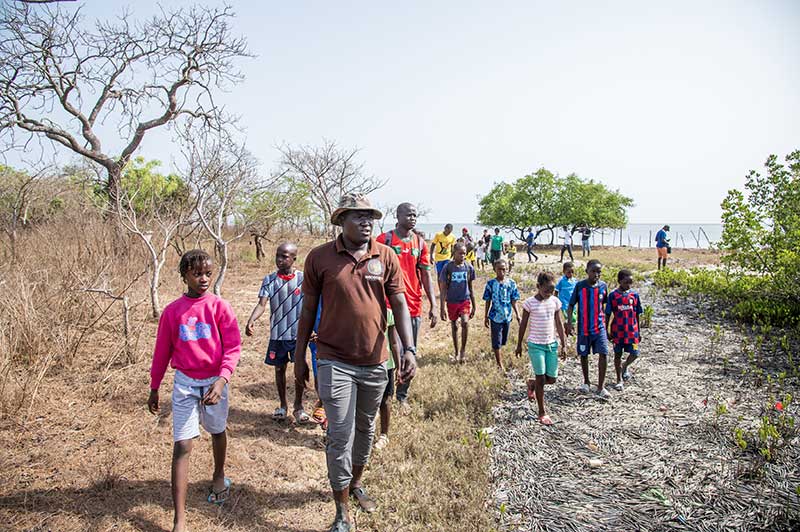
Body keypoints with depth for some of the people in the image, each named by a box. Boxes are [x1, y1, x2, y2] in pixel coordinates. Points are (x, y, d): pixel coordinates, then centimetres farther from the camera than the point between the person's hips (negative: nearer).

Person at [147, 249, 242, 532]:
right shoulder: (172, 311, -2)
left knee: (218, 432, 20)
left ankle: (219, 476, 49)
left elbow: (233, 347, -9)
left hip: (214, 380, 0)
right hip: (184, 382, 0)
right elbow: (162, 352, 7)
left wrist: (221, 380, -22)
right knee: (182, 447, -5)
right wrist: (154, 388, 12)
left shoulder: (220, 306, -7)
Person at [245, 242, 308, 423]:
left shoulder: (303, 279, -3)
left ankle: (298, 407, 20)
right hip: (277, 334, 1)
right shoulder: (269, 280, -1)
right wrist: (251, 321, -28)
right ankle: (282, 406, 30)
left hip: (298, 333, -1)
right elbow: (261, 304, -10)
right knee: (279, 369, 12)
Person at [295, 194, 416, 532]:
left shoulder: (386, 256, -2)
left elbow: (399, 304, -3)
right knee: (340, 437, 0)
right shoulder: (319, 257, -6)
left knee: (366, 429, 20)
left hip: (375, 362, 3)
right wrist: (299, 356, 4)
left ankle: (356, 484, 44)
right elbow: (308, 310, 0)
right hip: (335, 361, -3)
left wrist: (408, 349, -14)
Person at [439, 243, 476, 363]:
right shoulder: (448, 268, -9)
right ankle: (456, 352, 29)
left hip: (465, 300, 0)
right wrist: (442, 308, -10)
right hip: (452, 301, 0)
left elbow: (470, 288, 8)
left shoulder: (469, 268, -2)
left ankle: (463, 350, -2)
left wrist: (474, 306, 9)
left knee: (465, 322, -20)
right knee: (454, 326, 12)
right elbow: (443, 289, -6)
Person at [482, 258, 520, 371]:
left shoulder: (511, 283, -4)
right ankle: (499, 364, 15)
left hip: (507, 316, 3)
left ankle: (495, 348, 47)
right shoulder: (491, 284, -9)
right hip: (495, 316, -3)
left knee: (503, 340, 17)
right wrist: (486, 317, 0)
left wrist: (517, 315, 0)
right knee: (497, 341, 2)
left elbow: (513, 301, 3)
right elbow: (488, 302, -2)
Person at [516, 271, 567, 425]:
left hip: (552, 344, 4)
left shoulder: (555, 302, 2)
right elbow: (523, 325, -1)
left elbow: (559, 324, 7)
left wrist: (564, 345, 5)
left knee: (552, 379, 5)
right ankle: (542, 413, 11)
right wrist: (519, 345, 4)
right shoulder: (530, 303, -10)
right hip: (536, 345, -4)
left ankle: (532, 384, 36)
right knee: (541, 378, -3)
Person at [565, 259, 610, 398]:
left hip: (599, 327, 1)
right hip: (583, 328, -1)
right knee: (584, 355, 12)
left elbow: (604, 305, 11)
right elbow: (571, 305, -4)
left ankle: (601, 387, 1)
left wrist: (606, 323, 14)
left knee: (604, 354, -10)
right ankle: (586, 382, 33)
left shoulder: (603, 286, -1)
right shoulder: (580, 286, -9)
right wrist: (569, 322, -14)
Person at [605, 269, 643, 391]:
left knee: (634, 354, -2)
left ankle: (624, 367, 31)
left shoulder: (634, 295, 0)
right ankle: (619, 380, 22)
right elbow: (608, 314, 0)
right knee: (618, 354, 8)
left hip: (632, 331, 2)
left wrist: (638, 332, 10)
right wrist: (607, 330, -2)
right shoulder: (613, 295, -6)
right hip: (618, 331, -2)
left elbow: (637, 315, 7)